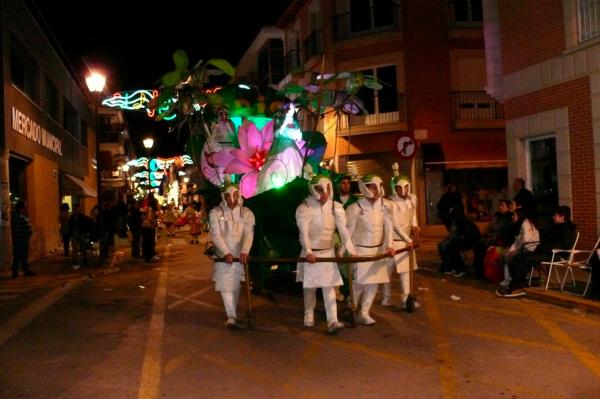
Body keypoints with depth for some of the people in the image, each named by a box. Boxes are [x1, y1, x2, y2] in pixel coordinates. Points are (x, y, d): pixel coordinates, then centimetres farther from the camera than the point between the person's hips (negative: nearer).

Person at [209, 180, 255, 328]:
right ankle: (231, 316, -12)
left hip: (240, 256, 2)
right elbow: (215, 235, -12)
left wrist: (244, 251, -29)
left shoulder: (247, 213, -2)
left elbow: (248, 234, -12)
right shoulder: (216, 213, -5)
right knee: (226, 285, -10)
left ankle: (233, 314, 26)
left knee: (236, 285, 11)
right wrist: (226, 253, -24)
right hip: (223, 256, -1)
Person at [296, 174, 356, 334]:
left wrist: (351, 251, -21)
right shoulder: (304, 208, -13)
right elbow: (304, 232, -21)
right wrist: (308, 252, -35)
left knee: (329, 286, -3)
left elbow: (343, 230, -11)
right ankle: (309, 317, 29)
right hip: (311, 253, -2)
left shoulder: (336, 207, -4)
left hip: (328, 252, 2)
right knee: (310, 286, 9)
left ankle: (332, 321, -6)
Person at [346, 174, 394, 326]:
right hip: (361, 250, -5)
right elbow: (348, 231, -11)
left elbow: (388, 226, -4)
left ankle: (363, 313, 17)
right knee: (359, 282, -3)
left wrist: (389, 245, -15)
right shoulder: (355, 208, -15)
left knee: (374, 282, 6)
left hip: (378, 249, 5)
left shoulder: (385, 205, -2)